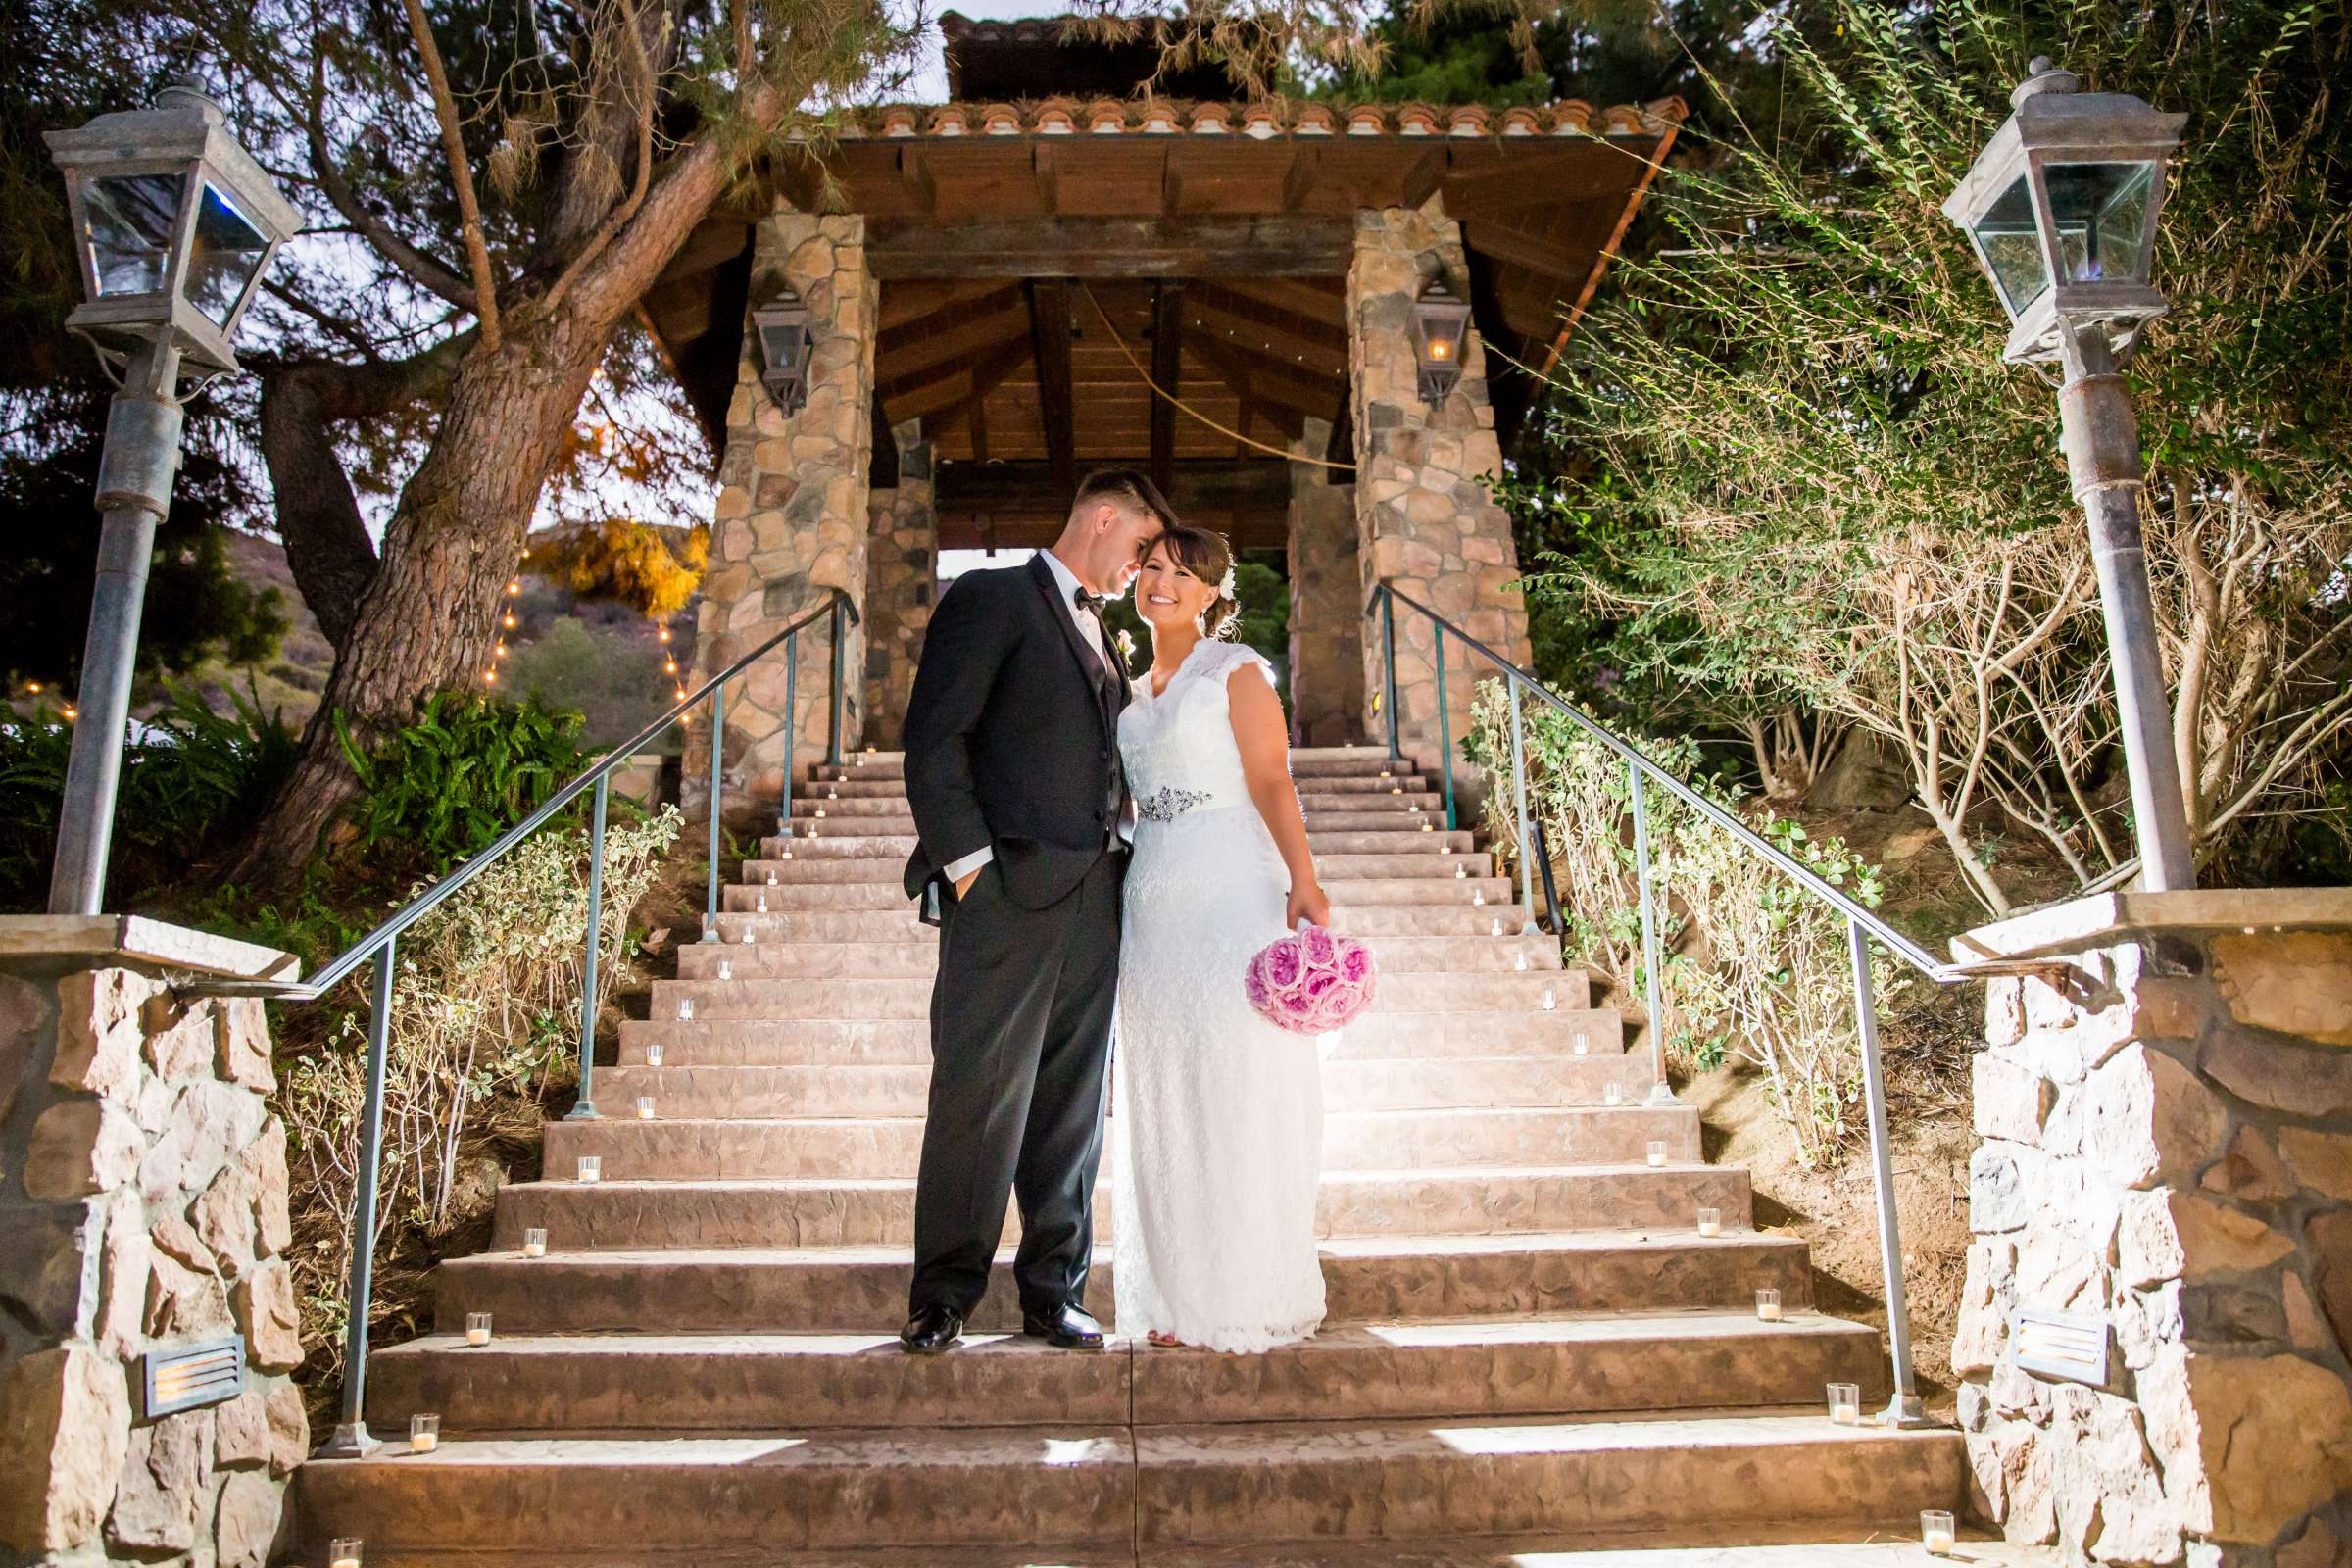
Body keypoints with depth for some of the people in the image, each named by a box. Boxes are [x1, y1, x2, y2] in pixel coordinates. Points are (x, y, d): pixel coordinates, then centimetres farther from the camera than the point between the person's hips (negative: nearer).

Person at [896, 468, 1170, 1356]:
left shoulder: (1100, 632, 24)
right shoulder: (991, 599, 1)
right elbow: (933, 741, -8)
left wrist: (1122, 859, 9)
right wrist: (968, 861, -14)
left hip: (1092, 897, 7)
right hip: (1007, 888, -7)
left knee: (1072, 1106, 8)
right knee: (979, 1096, -3)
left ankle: (1054, 1292, 16)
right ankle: (942, 1298, 10)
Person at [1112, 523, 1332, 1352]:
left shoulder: (1236, 670, -1)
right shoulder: (1136, 692, 18)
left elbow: (1271, 780, -11)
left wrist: (1302, 877, -24)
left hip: (1232, 895, -6)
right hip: (1154, 902, 7)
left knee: (1237, 1091, -3)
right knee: (1162, 1103, 8)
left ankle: (1251, 1300, 7)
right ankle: (1182, 1297, 18)